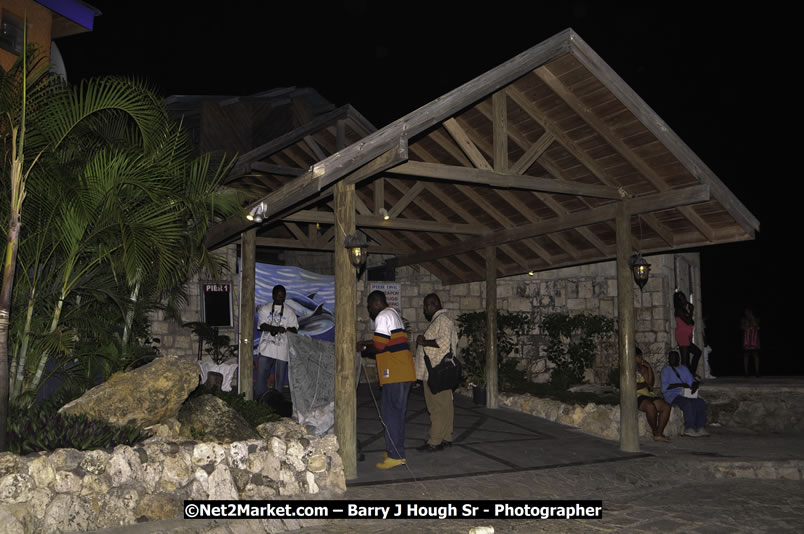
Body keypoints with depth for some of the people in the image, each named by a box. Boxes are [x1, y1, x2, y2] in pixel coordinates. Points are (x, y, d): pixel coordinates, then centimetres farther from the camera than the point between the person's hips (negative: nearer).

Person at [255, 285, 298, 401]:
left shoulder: (289, 311, 9)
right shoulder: (264, 309, 8)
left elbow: (295, 329, 3)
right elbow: (262, 326, -6)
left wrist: (285, 330, -20)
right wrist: (277, 328, -22)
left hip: (282, 350, 0)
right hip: (266, 349, 0)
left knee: (279, 378, 3)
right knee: (261, 375, -2)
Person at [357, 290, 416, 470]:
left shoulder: (383, 317, -10)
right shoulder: (394, 314, 22)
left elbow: (379, 346, -17)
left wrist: (363, 349, 0)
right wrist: (366, 343, 20)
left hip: (395, 373, -10)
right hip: (404, 372, 10)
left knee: (390, 411, -7)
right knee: (397, 411, 14)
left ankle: (395, 455, -6)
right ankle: (397, 450, 21)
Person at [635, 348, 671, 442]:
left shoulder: (643, 368, 20)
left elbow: (651, 383, 10)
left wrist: (649, 368, 4)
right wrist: (645, 384, 0)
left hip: (647, 395, 8)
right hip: (636, 396, -8)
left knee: (666, 407, -14)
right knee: (651, 406, -36)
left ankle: (659, 434, -14)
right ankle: (655, 433, -18)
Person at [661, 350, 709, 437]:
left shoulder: (684, 368, 21)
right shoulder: (666, 370, 3)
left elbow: (691, 380, 17)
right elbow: (664, 387, -9)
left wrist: (695, 385, -9)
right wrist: (680, 385, -19)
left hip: (685, 395, 6)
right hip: (672, 395, -5)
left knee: (700, 402, -21)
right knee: (687, 403, -34)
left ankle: (700, 428, -24)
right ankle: (689, 428, -33)